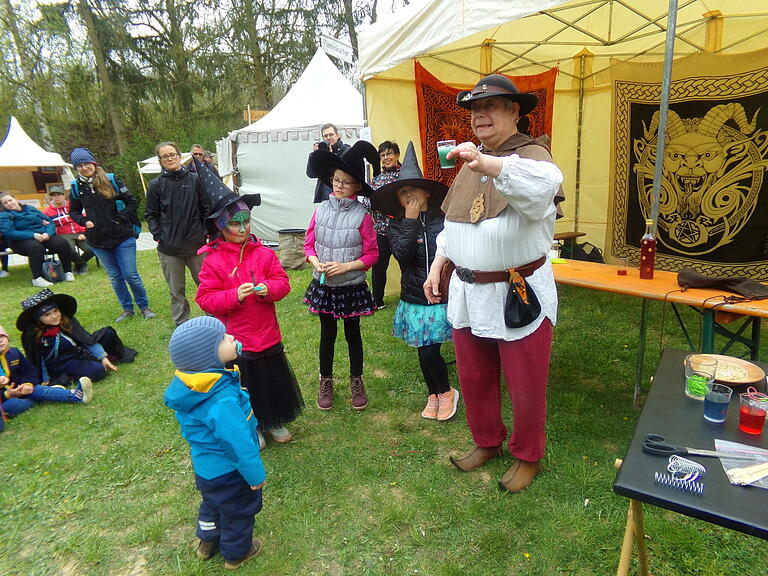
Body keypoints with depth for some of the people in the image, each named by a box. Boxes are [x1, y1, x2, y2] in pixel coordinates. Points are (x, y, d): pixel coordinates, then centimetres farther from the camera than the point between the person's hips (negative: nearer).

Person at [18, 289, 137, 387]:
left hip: (81, 351, 5)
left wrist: (103, 356, -13)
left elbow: (87, 338, -7)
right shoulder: (32, 337, -16)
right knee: (98, 370, -31)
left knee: (108, 333, -8)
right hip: (63, 364, -5)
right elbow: (38, 361, -6)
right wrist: (46, 381, -5)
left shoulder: (67, 320, -8)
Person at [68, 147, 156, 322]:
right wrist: (84, 221, -2)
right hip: (97, 241, 3)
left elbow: (132, 202, -1)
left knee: (130, 275, -2)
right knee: (115, 277, 12)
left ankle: (144, 306, 16)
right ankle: (127, 308, 25)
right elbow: (73, 211, 16)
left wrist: (121, 219, -9)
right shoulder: (76, 187, 4)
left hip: (122, 237, -3)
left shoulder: (111, 180, -4)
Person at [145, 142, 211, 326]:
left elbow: (206, 209, 6)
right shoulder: (156, 185, 1)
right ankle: (182, 326, 21)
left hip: (196, 245, 0)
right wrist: (159, 236, -4)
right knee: (177, 291, 9)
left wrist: (204, 233, 0)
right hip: (169, 249, 0)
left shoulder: (195, 180, 2)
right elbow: (151, 215, 7)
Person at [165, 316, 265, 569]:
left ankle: (207, 543, 56)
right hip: (228, 473, -8)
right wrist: (256, 474, -17)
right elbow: (239, 443, -32)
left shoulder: (189, 385, -13)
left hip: (205, 467, 8)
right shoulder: (223, 401, -41)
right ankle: (236, 553, 45)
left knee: (213, 504, 33)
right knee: (239, 511, 21)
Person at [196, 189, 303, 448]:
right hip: (235, 339, -3)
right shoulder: (213, 261, -9)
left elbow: (282, 281, 0)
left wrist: (269, 288, -21)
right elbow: (205, 299, -11)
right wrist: (235, 296, -25)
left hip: (268, 335, 3)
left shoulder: (264, 253, -1)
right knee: (244, 386, 12)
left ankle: (274, 422, 41)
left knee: (274, 380, 17)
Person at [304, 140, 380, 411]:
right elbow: (309, 244, 5)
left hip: (352, 286, -2)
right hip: (323, 284, 2)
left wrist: (345, 266, -19)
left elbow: (371, 254, -9)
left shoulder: (362, 216, -11)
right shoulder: (320, 210, -3)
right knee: (327, 333, 15)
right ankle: (326, 382, 32)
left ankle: (357, 382, 32)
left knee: (353, 333, 13)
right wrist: (317, 263, -14)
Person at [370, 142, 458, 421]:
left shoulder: (445, 219, -5)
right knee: (424, 352, 11)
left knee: (430, 352, -6)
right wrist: (410, 221, -15)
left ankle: (445, 392, 24)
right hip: (414, 298, 2)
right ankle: (434, 394, 37)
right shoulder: (397, 224, 1)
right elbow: (402, 255, -15)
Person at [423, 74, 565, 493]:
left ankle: (527, 457, 34)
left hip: (520, 295, -6)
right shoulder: (469, 164, 12)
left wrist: (485, 163, -52)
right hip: (468, 292, 7)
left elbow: (544, 183, -37)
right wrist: (436, 267, 11)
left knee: (526, 386, 10)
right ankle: (487, 442, 43)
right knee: (473, 379, 19)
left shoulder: (531, 155, -12)